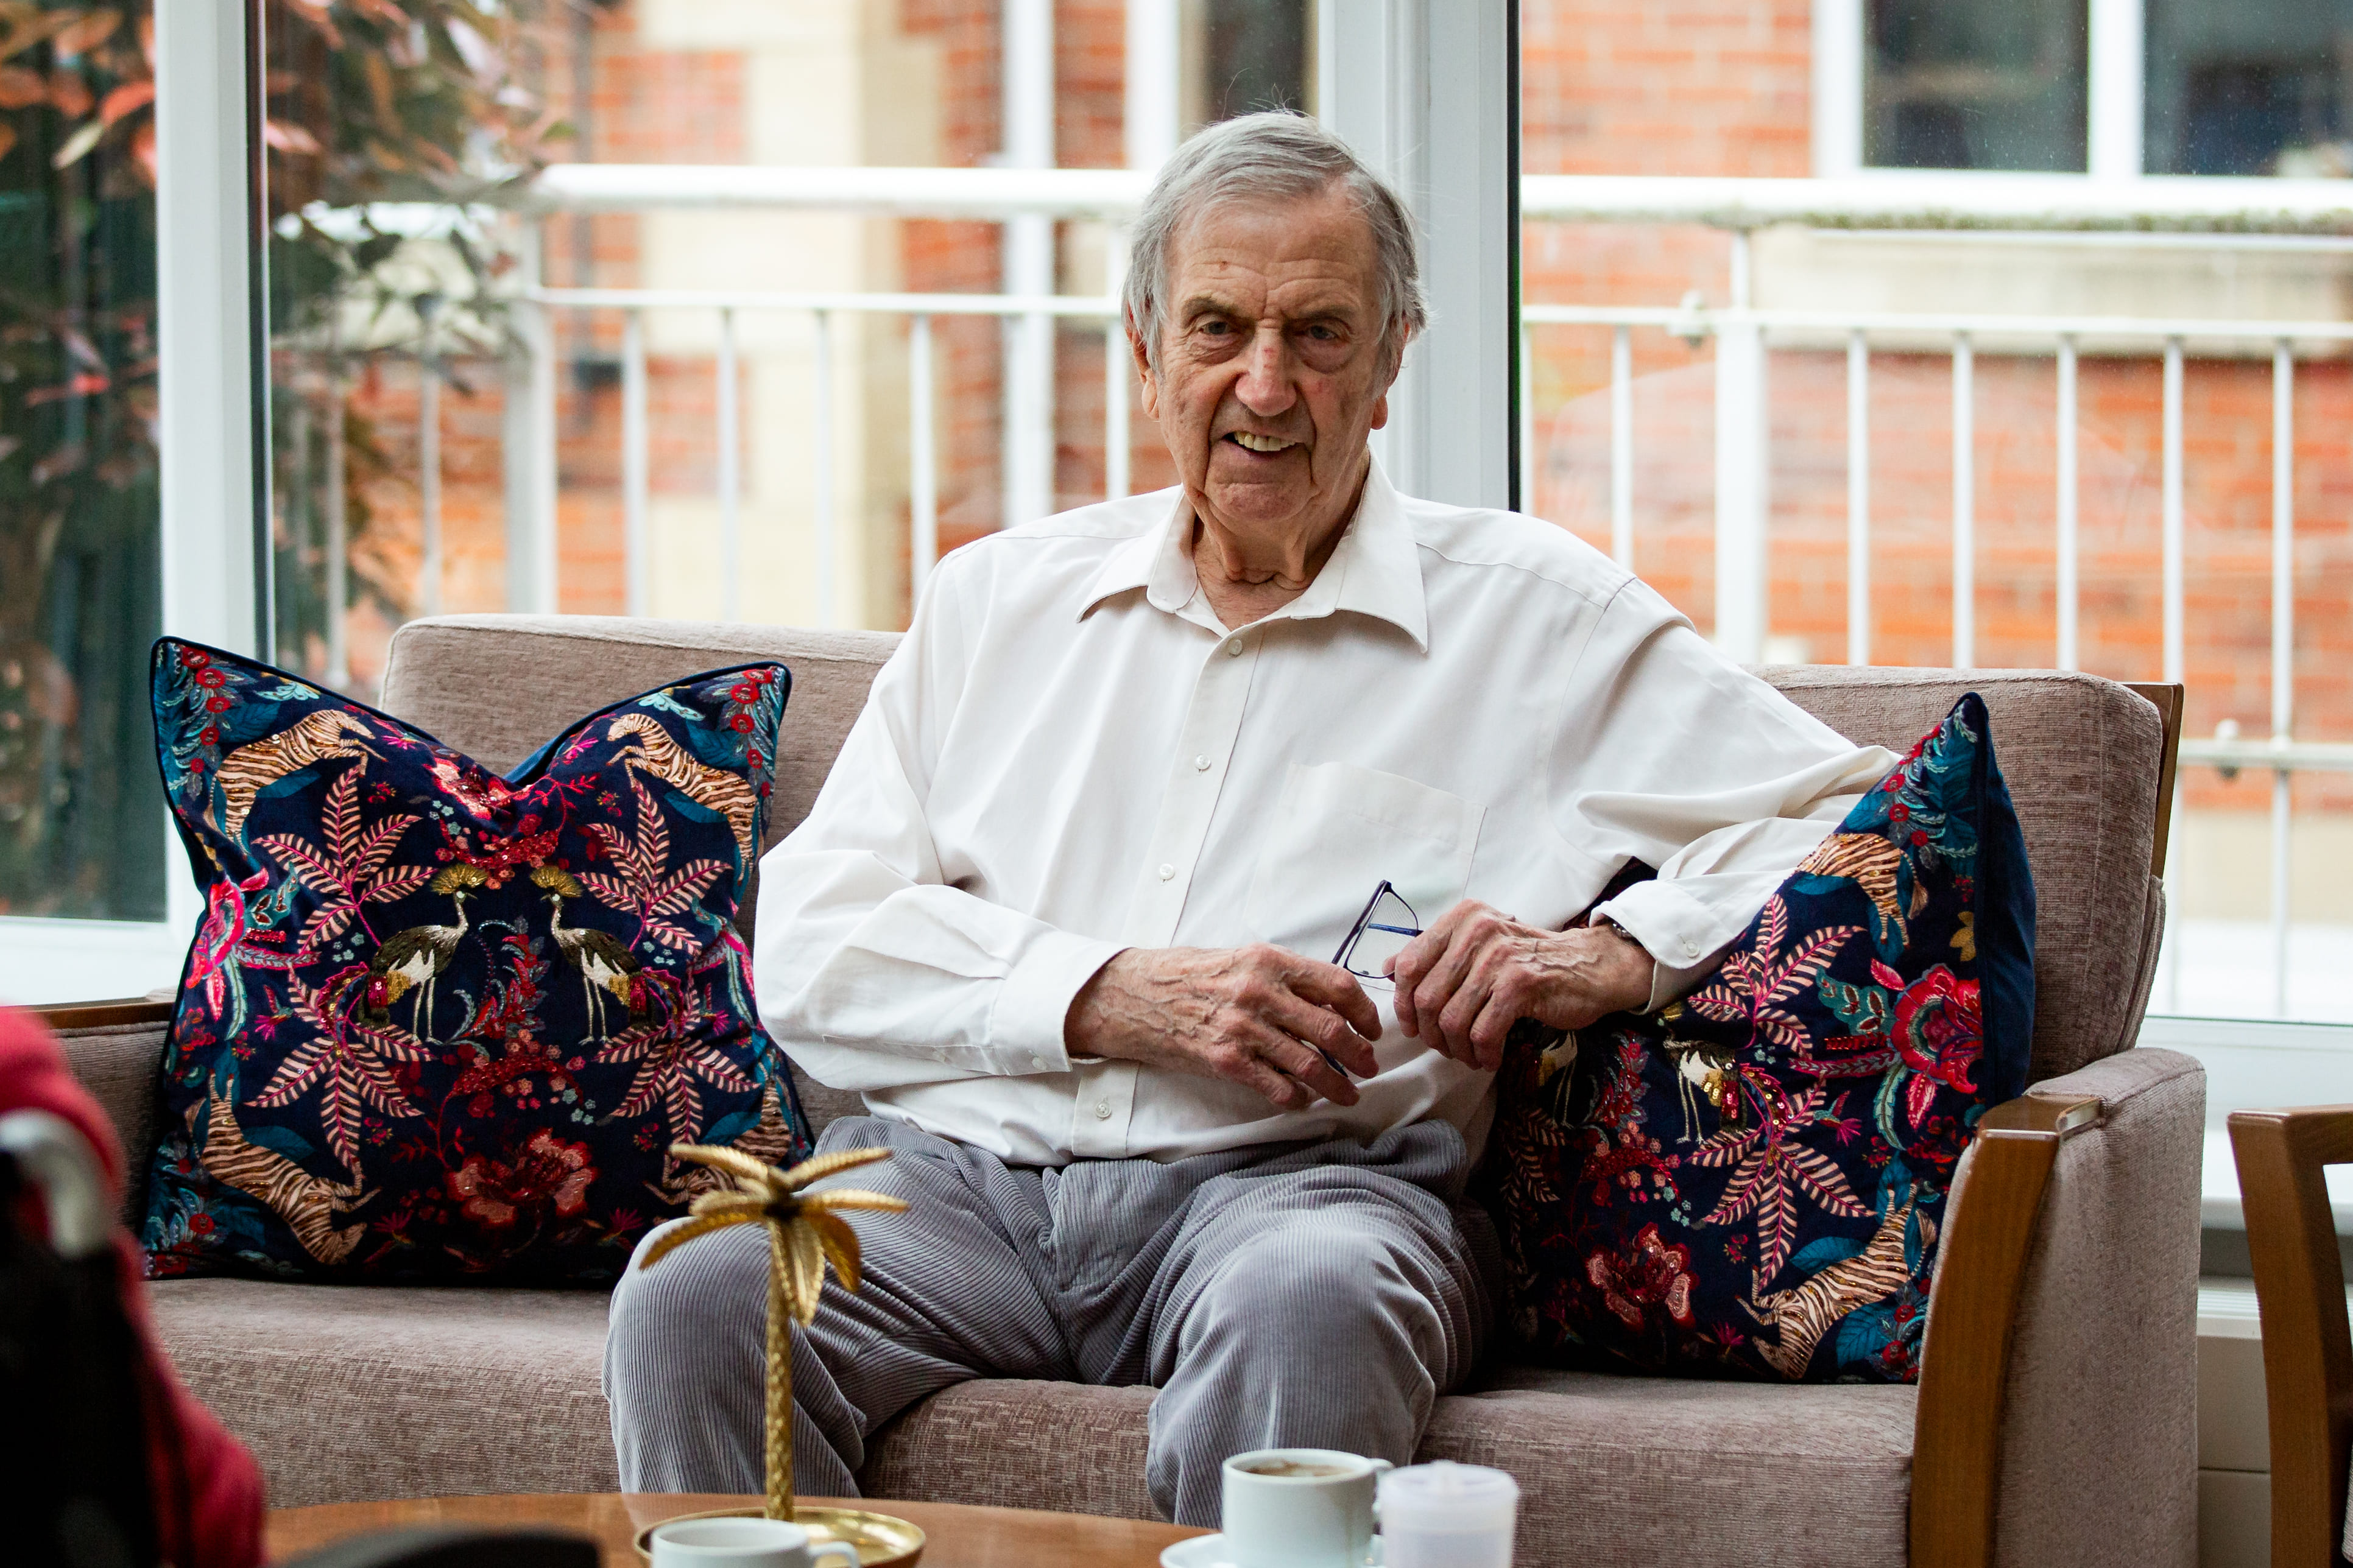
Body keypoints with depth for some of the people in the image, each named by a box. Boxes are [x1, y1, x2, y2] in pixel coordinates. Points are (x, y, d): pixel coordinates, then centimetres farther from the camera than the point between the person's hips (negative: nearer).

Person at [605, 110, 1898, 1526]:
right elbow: (810, 946, 11)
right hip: (955, 1175, 2)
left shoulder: (1542, 621, 14)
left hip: (1300, 1181, -2)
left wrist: (1608, 956, -9)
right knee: (694, 1305, -31)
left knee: (1305, 1305, -40)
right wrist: (1122, 999, -6)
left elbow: (1849, 814, 9)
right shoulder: (997, 600, 21)